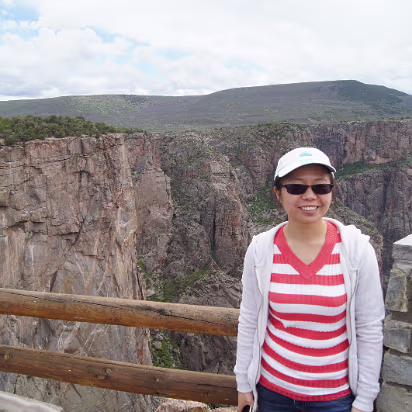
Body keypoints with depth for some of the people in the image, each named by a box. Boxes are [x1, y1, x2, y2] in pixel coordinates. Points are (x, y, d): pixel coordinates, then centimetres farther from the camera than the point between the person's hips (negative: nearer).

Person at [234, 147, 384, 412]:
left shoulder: (357, 249, -14)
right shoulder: (261, 250, -11)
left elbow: (370, 330, -7)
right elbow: (248, 321, -2)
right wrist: (244, 383, 4)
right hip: (272, 388, 2)